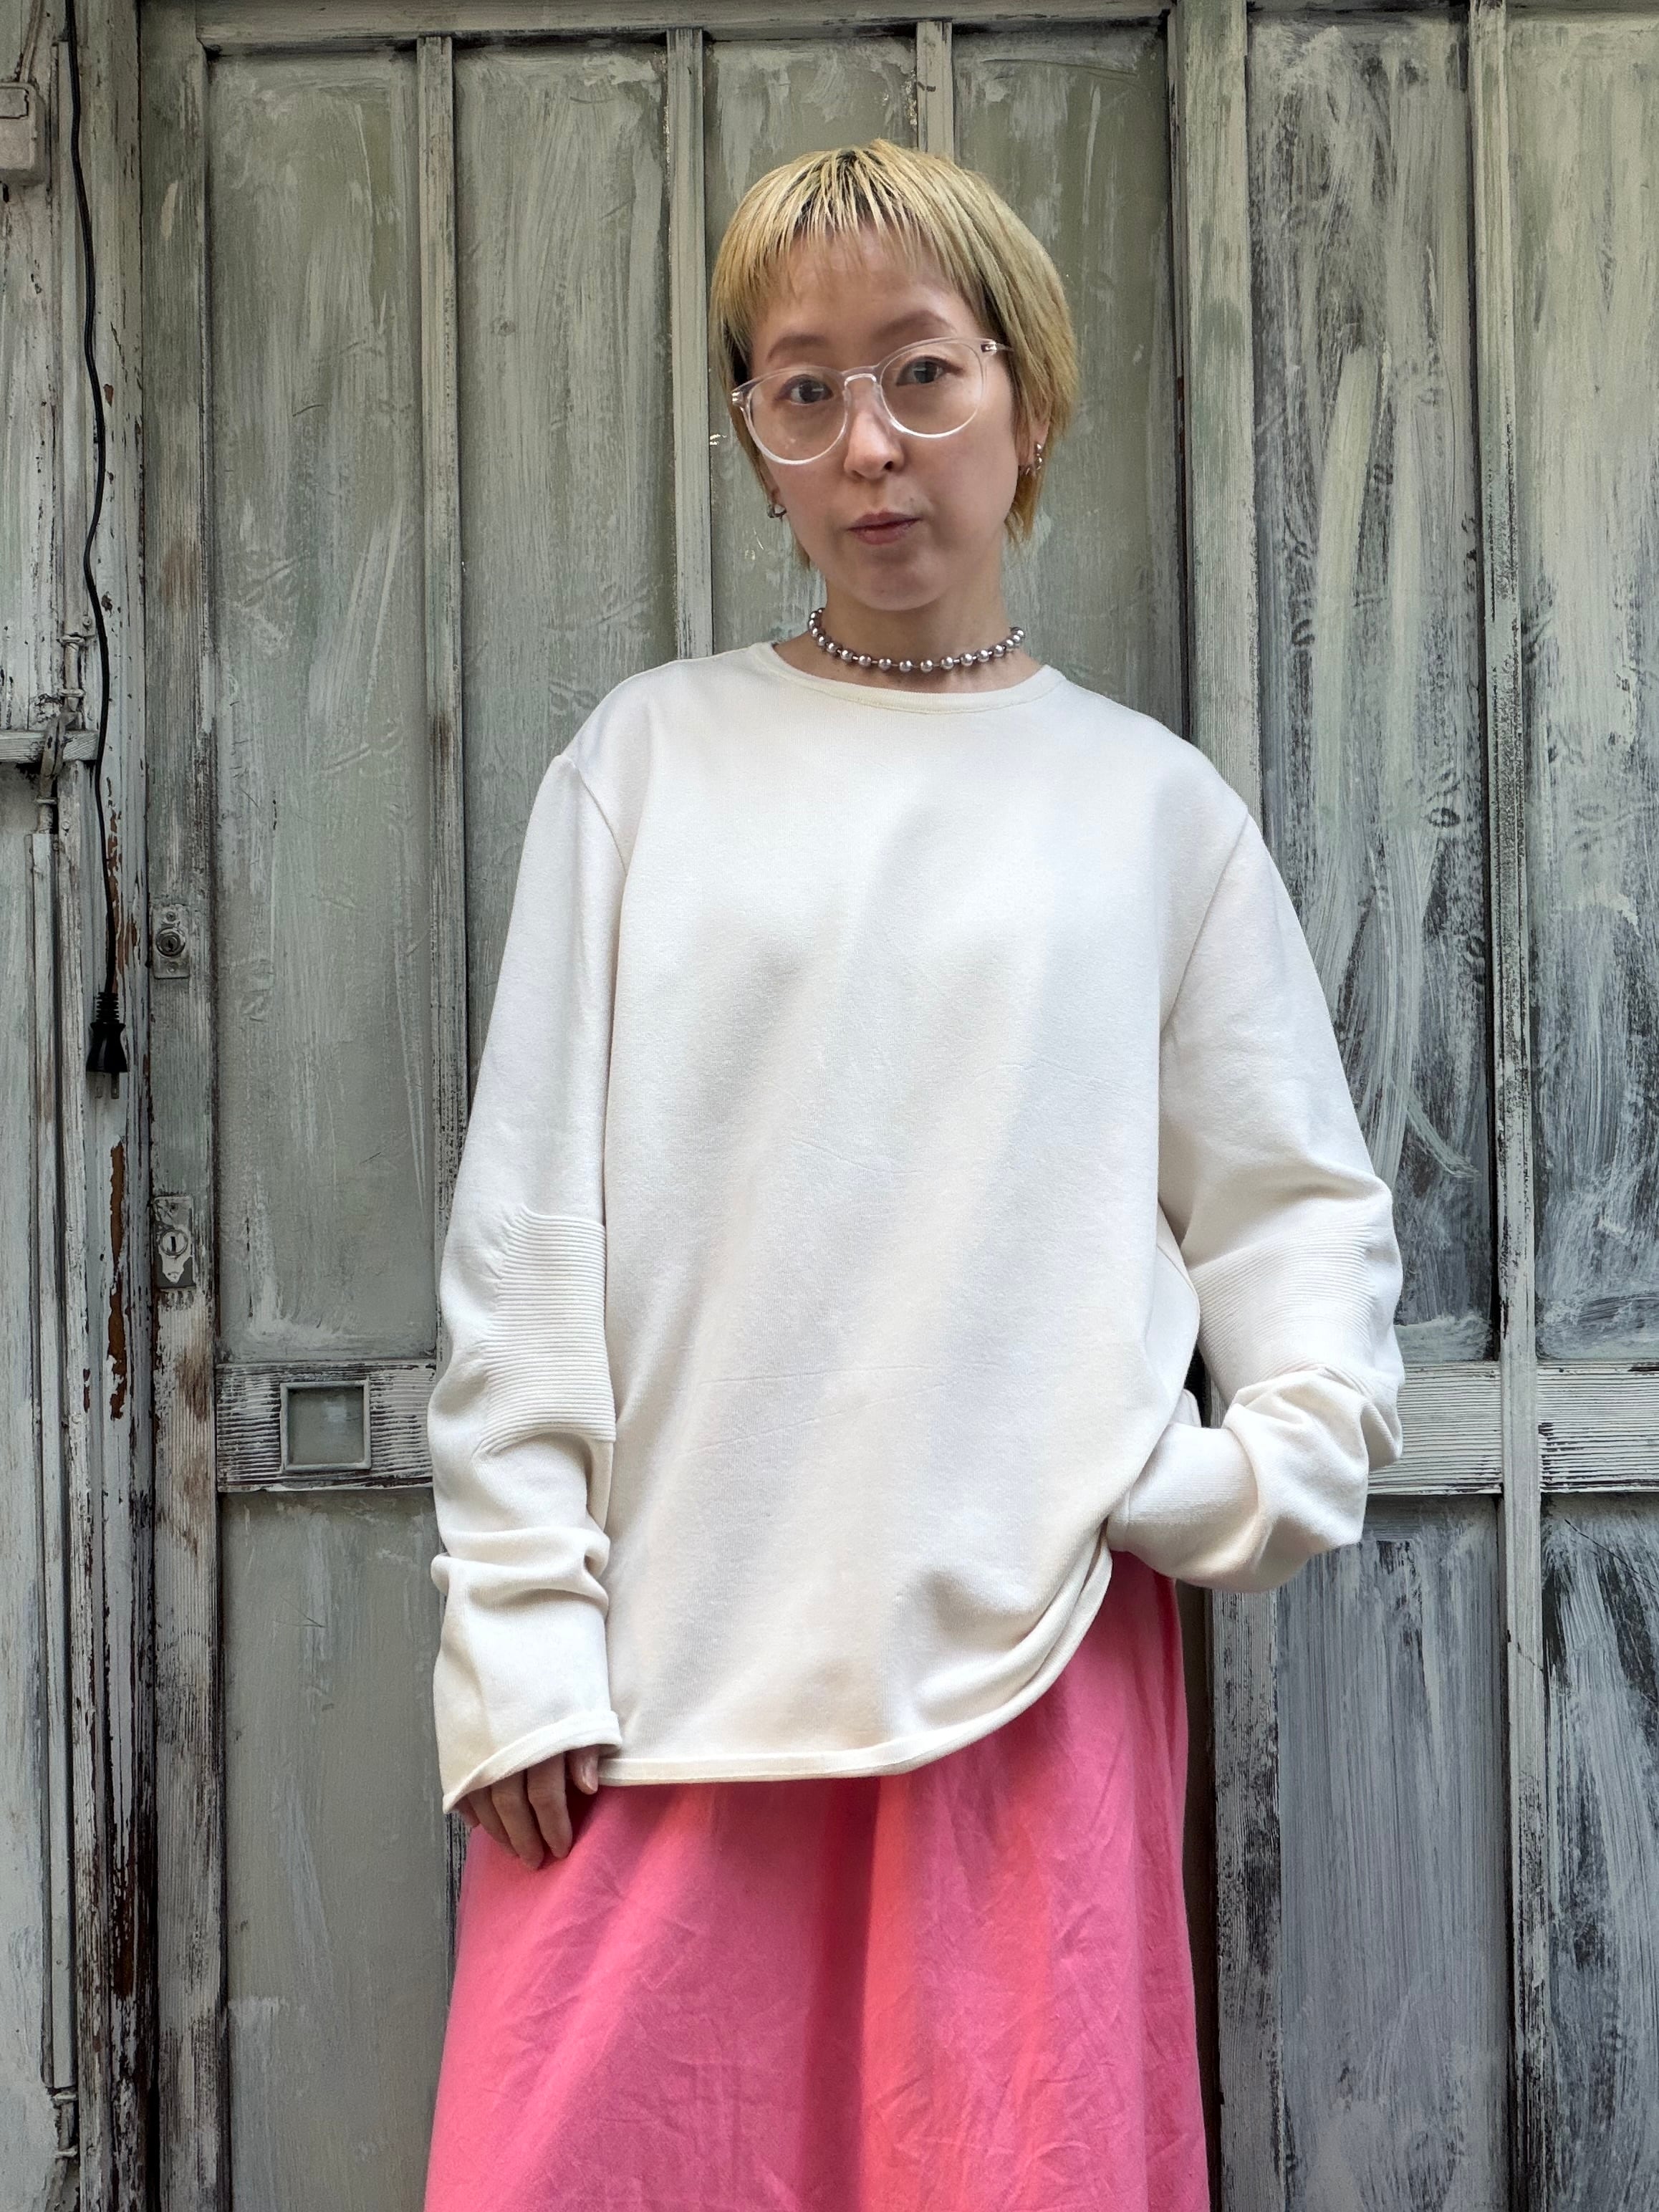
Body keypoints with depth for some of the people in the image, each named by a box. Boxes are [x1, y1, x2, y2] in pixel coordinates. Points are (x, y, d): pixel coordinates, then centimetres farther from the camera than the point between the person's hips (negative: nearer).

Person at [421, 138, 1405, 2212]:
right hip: (661, 1658, 0)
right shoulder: (647, 759, 8)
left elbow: (1300, 1203, 11)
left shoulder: (1151, 803, 9)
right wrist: (518, 1617, -1)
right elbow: (527, 1212, 5)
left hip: (1034, 1651, 0)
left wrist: (1288, 1445, -8)